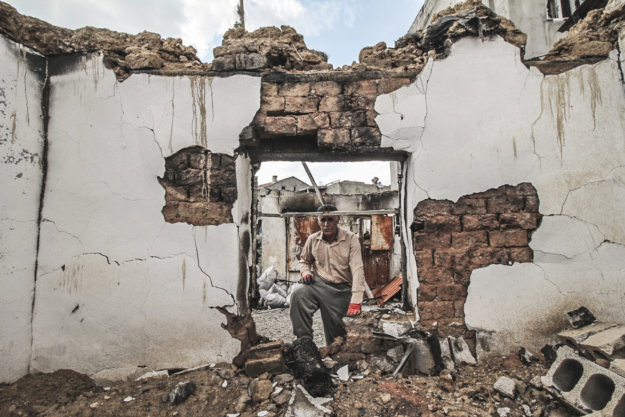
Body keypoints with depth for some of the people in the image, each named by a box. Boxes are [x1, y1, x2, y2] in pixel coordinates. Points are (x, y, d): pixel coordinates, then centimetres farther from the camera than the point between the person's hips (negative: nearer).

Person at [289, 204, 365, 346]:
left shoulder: (351, 238, -8)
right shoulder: (312, 239, 1)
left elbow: (357, 269, -16)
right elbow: (304, 260, 21)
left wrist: (356, 301, -25)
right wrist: (306, 272, -5)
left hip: (343, 290, -1)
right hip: (319, 285, 2)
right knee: (298, 292, -29)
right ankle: (304, 340, -18)